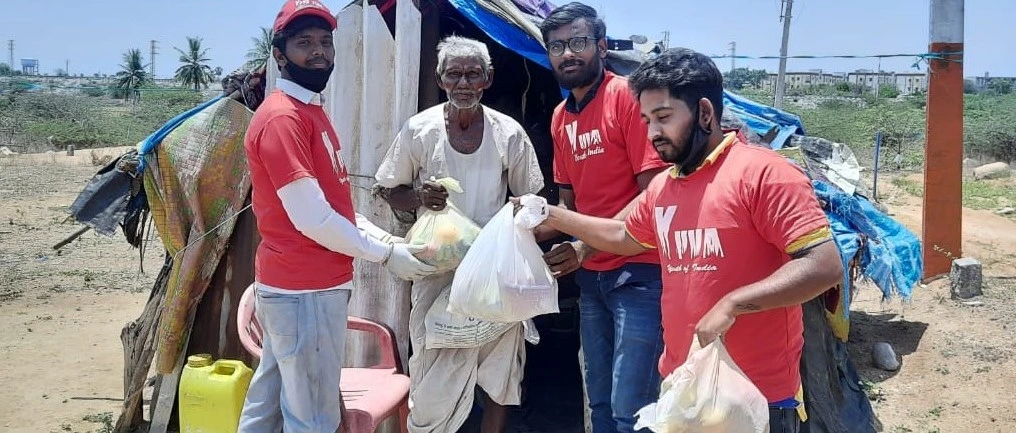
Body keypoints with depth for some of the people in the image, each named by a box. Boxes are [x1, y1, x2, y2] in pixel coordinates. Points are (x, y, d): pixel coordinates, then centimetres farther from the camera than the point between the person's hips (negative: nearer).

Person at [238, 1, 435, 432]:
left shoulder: (310, 110, 16)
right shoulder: (282, 117, -17)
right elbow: (312, 219, -22)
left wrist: (388, 240, 6)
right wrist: (386, 254, -11)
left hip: (292, 287, 10)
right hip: (305, 291, -10)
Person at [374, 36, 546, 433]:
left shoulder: (509, 133, -1)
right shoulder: (418, 130, -3)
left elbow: (528, 199, 10)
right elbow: (389, 191, 6)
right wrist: (419, 197, -15)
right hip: (437, 267, -1)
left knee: (500, 377, 4)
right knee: (434, 376, -1)